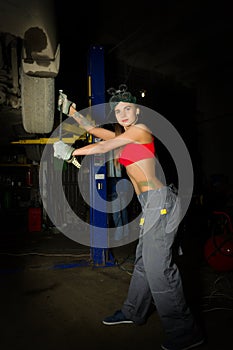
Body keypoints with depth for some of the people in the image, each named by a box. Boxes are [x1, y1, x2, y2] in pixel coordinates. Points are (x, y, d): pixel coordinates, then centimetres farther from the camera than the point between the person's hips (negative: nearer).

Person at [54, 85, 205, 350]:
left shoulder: (141, 130, -8)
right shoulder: (125, 136, 18)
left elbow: (104, 147, -10)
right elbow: (93, 129, 24)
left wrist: (71, 152, -1)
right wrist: (71, 110, 24)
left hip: (158, 201, -10)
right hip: (152, 204, 10)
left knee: (158, 266, -7)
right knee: (144, 259, 18)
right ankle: (133, 312, 34)